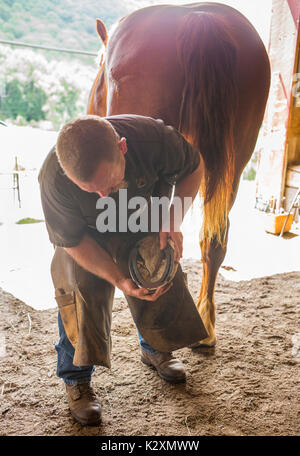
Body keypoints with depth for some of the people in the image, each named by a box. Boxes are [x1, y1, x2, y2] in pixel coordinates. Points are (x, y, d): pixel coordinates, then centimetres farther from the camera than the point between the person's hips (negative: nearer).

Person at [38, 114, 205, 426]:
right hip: (87, 233, -2)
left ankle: (154, 349, 35)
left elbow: (194, 168, -15)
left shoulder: (152, 136, -37)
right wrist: (119, 279, -33)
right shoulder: (54, 180, -39)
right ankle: (76, 378, 10)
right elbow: (72, 241, -24)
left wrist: (172, 218, -28)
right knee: (80, 295, -15)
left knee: (163, 282, 4)